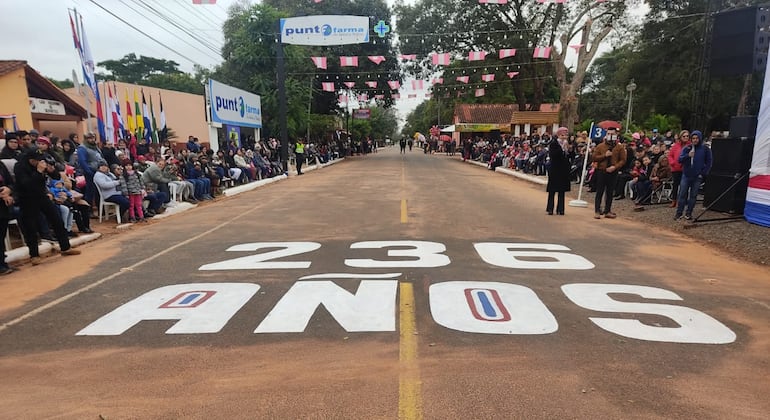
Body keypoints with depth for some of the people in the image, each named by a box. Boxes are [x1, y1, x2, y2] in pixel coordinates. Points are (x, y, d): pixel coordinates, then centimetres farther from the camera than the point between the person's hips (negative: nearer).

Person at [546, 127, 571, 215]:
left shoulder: (567, 144, 10)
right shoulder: (553, 144, -4)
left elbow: (570, 157, 13)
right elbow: (552, 155, -21)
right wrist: (562, 148, -22)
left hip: (564, 171, 5)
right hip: (555, 170, -4)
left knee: (562, 191, 6)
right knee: (552, 191, 1)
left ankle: (560, 209, 11)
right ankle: (550, 209, 8)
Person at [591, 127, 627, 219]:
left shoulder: (620, 147, 4)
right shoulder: (600, 146, 3)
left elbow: (623, 160, 2)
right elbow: (593, 158, -1)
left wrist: (615, 167, -14)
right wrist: (604, 155, -14)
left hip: (613, 173, 1)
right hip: (601, 172, -1)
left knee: (610, 193, 6)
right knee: (599, 192, 0)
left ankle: (607, 211, 14)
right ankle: (597, 211, 3)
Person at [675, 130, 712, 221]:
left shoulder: (705, 149, 1)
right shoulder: (687, 148, 3)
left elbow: (709, 163, 4)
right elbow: (680, 159, -4)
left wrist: (703, 173, -4)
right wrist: (688, 155, -22)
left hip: (697, 177, 0)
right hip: (686, 175, 0)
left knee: (693, 196, 6)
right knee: (682, 194, 0)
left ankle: (688, 213, 14)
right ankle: (679, 213, 5)